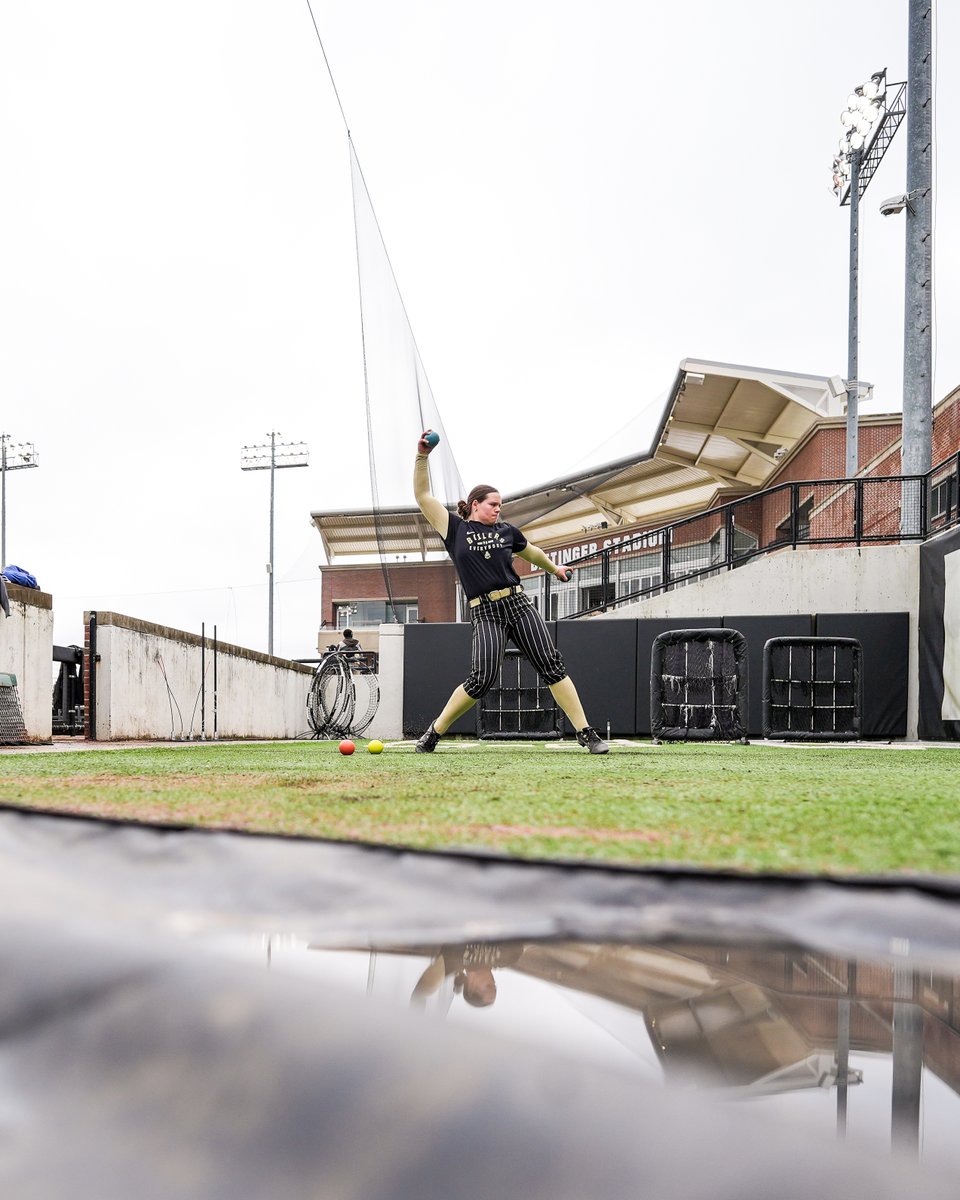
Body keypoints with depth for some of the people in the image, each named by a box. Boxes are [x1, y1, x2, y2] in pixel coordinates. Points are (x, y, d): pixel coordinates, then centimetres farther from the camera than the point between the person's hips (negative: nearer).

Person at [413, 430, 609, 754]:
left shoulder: (506, 530, 15)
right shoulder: (454, 528, 5)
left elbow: (531, 552, 34)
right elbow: (422, 495, -1)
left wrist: (555, 569, 47)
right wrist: (422, 456, -11)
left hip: (518, 605, 4)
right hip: (485, 613, -4)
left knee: (552, 666, -4)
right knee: (481, 680, -13)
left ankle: (586, 733, -1)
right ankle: (434, 731, 6)